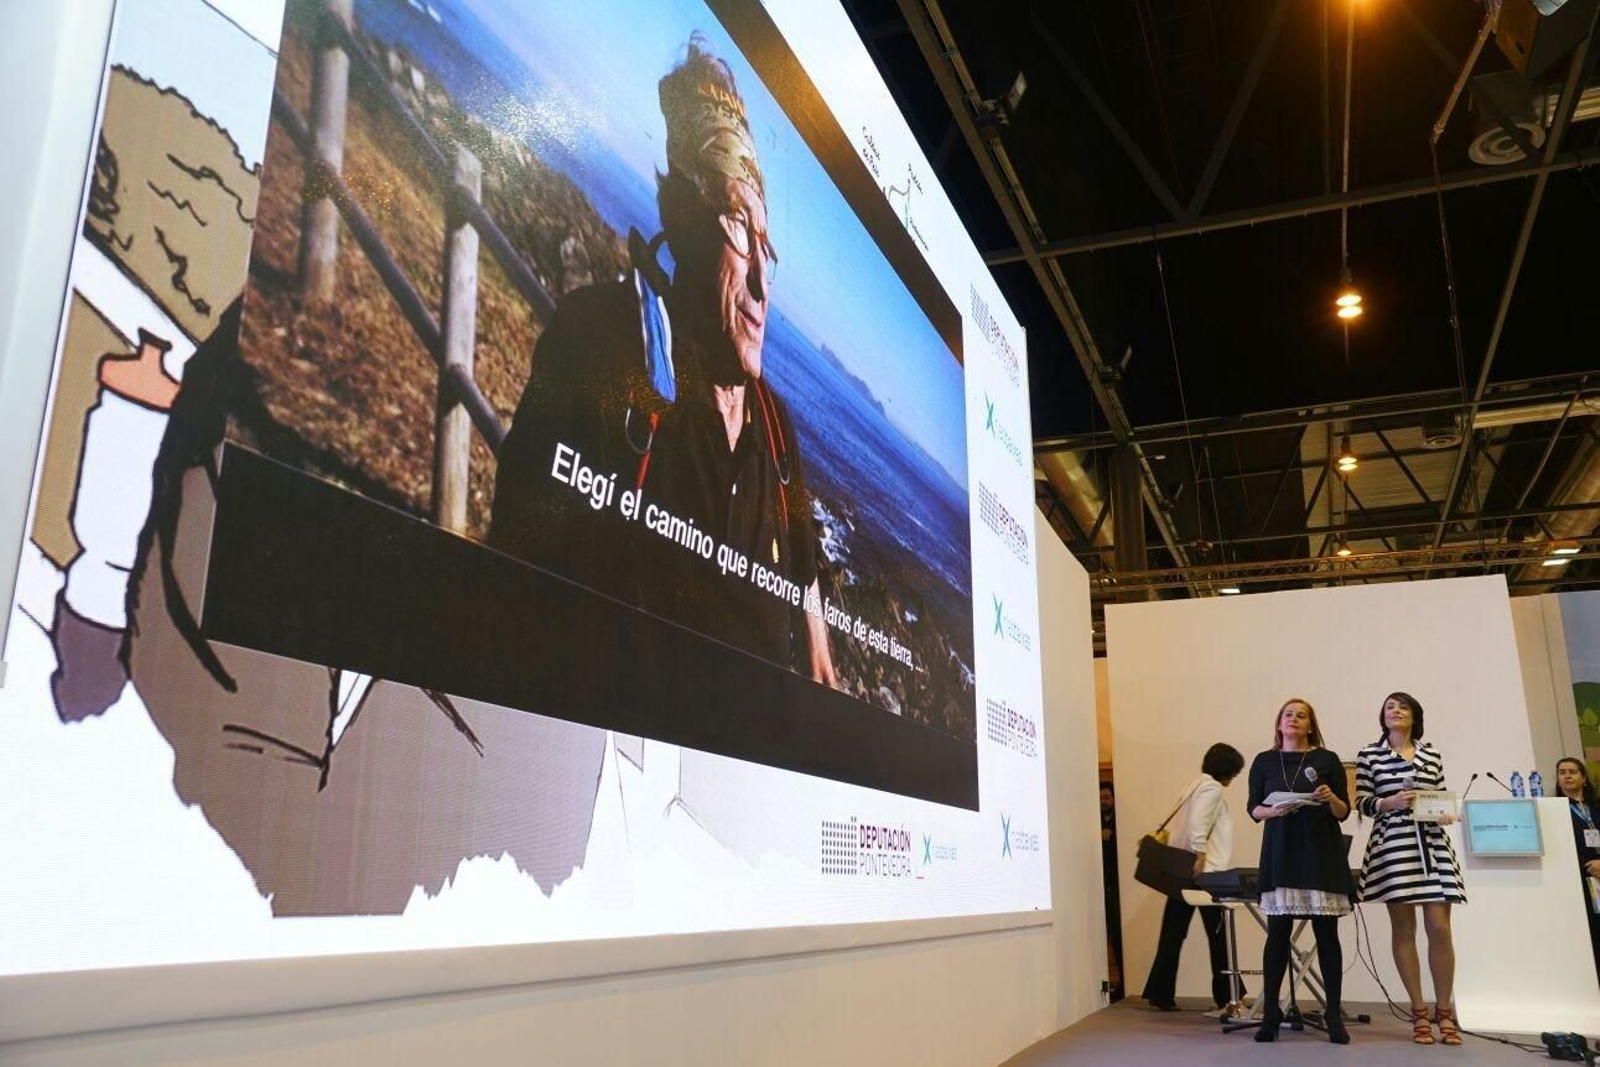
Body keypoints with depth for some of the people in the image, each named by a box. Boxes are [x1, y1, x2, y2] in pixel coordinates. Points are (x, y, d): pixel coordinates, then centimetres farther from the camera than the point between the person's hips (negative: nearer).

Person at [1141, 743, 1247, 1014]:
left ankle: (1160, 994, 6)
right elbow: (1198, 825, -21)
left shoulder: (1193, 786, 20)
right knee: (1219, 934, 3)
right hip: (1201, 871, -8)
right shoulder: (1212, 788, -8)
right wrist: (1200, 857, -23)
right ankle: (1226, 996, 10)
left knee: (1173, 934, 6)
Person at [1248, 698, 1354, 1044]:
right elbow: (1254, 809, 7)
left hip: (1322, 853, 0)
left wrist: (1331, 799, -16)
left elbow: (1344, 813, 5)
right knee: (1277, 933, 0)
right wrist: (1274, 810, -13)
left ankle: (1334, 1016, 10)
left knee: (1327, 934, 1)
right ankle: (1270, 1013, 8)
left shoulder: (1327, 760, 5)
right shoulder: (1264, 761, 8)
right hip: (1280, 853, 0)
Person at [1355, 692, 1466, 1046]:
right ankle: (1419, 1013, 11)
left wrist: (1447, 814, -6)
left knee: (1440, 928, -2)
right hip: (1392, 846, -2)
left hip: (1433, 845, 2)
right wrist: (1390, 803, -16)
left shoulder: (1432, 755, 12)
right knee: (1403, 928, 2)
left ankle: (1444, 1012, 11)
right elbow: (1362, 803, 1)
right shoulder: (1369, 755, 4)